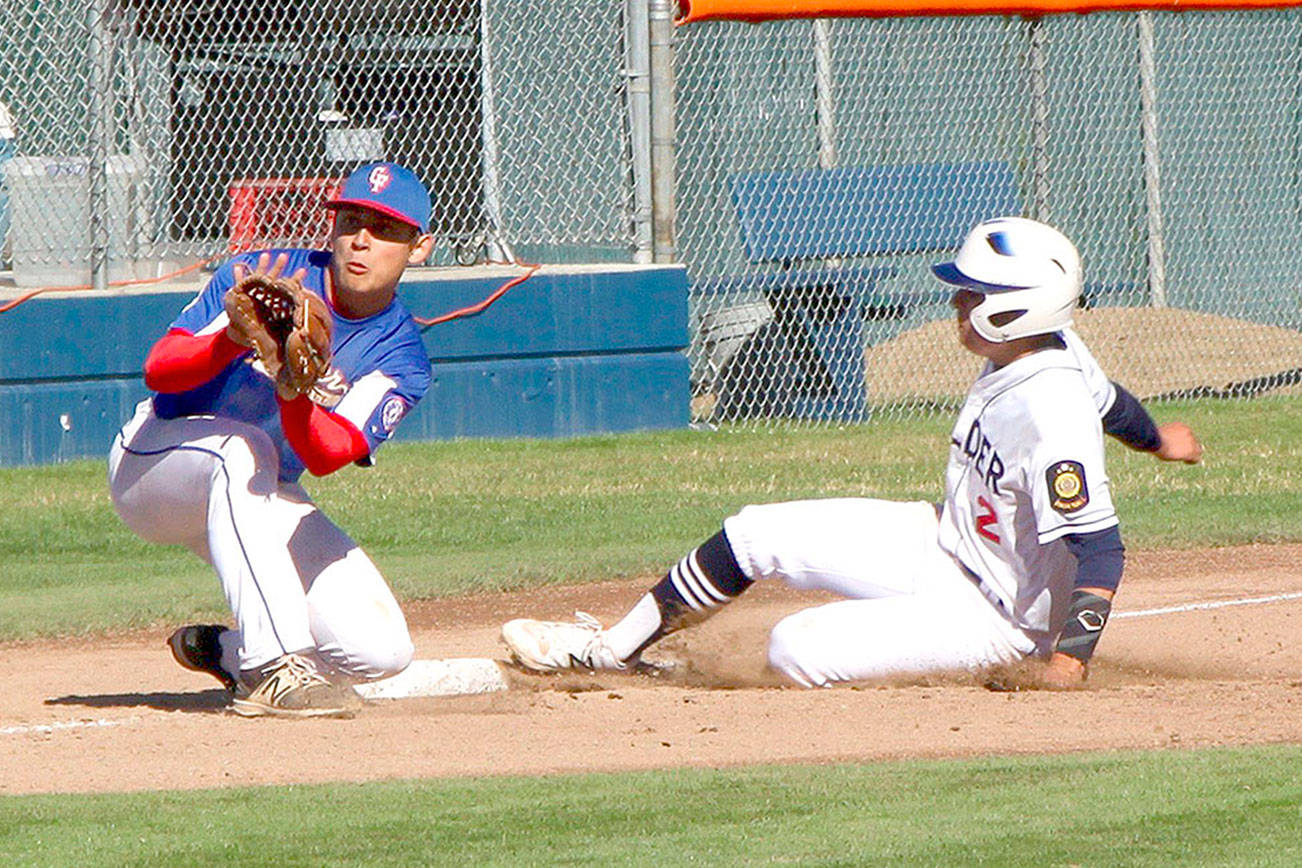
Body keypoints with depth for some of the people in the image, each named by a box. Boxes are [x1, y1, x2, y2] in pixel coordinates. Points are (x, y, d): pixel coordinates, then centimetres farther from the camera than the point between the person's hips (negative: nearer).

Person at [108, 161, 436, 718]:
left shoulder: (400, 358, -8)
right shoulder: (257, 278, -15)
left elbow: (325, 456, -25)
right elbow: (159, 371, -25)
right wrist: (237, 337, -44)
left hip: (263, 502, 4)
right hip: (152, 461, -4)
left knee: (380, 650, -15)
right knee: (243, 445, -40)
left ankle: (226, 651, 13)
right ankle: (273, 669, -42)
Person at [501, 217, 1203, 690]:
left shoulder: (1051, 416, -33)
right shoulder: (1050, 350, -4)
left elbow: (1100, 544, -37)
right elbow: (1107, 399, 18)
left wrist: (1072, 654, -48)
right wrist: (1154, 438, 40)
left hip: (989, 615, -10)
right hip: (942, 543, 10)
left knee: (796, 650, -24)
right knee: (752, 536, 8)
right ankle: (615, 648, 25)